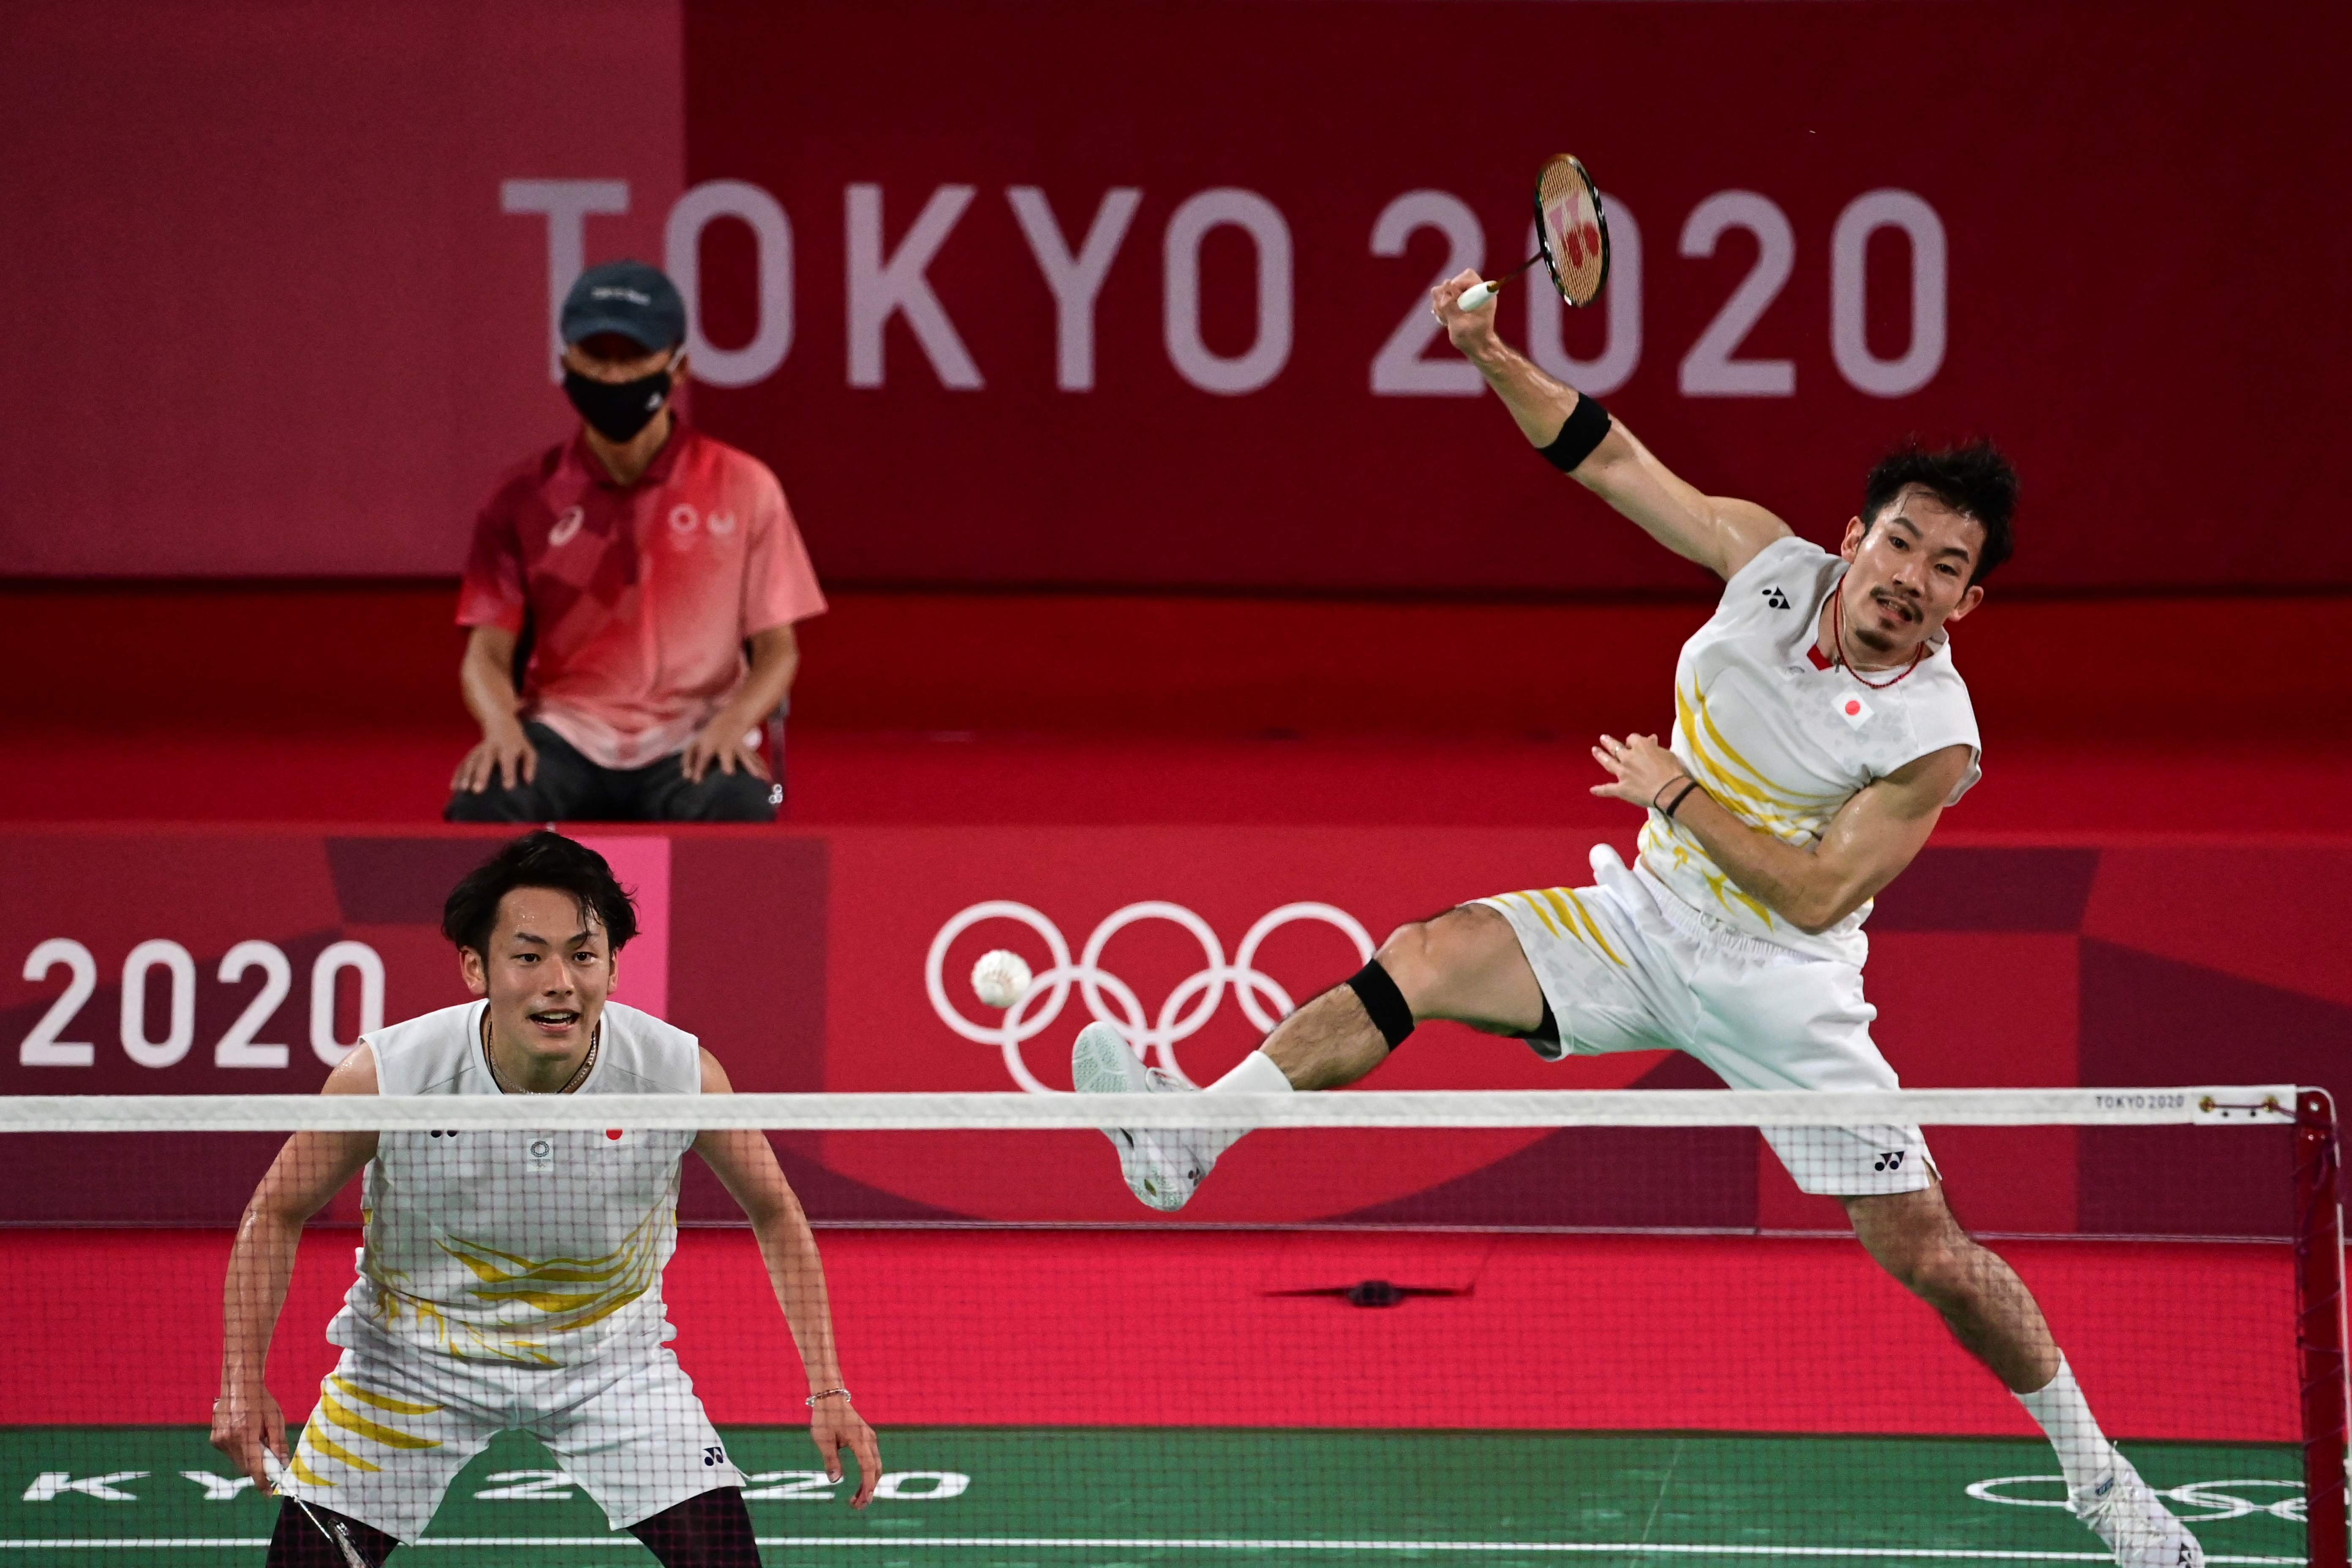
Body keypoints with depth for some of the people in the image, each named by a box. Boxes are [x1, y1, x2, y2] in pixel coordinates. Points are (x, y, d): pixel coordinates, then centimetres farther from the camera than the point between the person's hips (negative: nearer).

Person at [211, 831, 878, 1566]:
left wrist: (828, 1392, -8)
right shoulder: (385, 1076, -26)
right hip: (413, 1358, 0)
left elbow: (775, 1214, -4)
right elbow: (279, 1211, -8)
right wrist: (243, 1380, -17)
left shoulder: (682, 1075, -23)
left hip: (613, 1355, 0)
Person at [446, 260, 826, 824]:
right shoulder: (524, 498, 7)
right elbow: (487, 651, 6)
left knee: (739, 808, -36)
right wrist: (501, 724, -18)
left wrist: (731, 725, -16)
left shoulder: (744, 488, 5)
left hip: (692, 744, -1)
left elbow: (777, 648, 6)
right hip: (565, 739, 1)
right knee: (481, 802, -32)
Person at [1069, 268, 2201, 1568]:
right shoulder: (1773, 562, -9)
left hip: (1779, 985, -4)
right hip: (1647, 923, 4)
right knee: (1434, 955, -19)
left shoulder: (1933, 742, -21)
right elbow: (1608, 458, -6)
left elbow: (1816, 892, -23)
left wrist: (1679, 793, -21)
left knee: (1926, 1254, -4)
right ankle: (1188, 1140, -23)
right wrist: (1496, 360, -20)